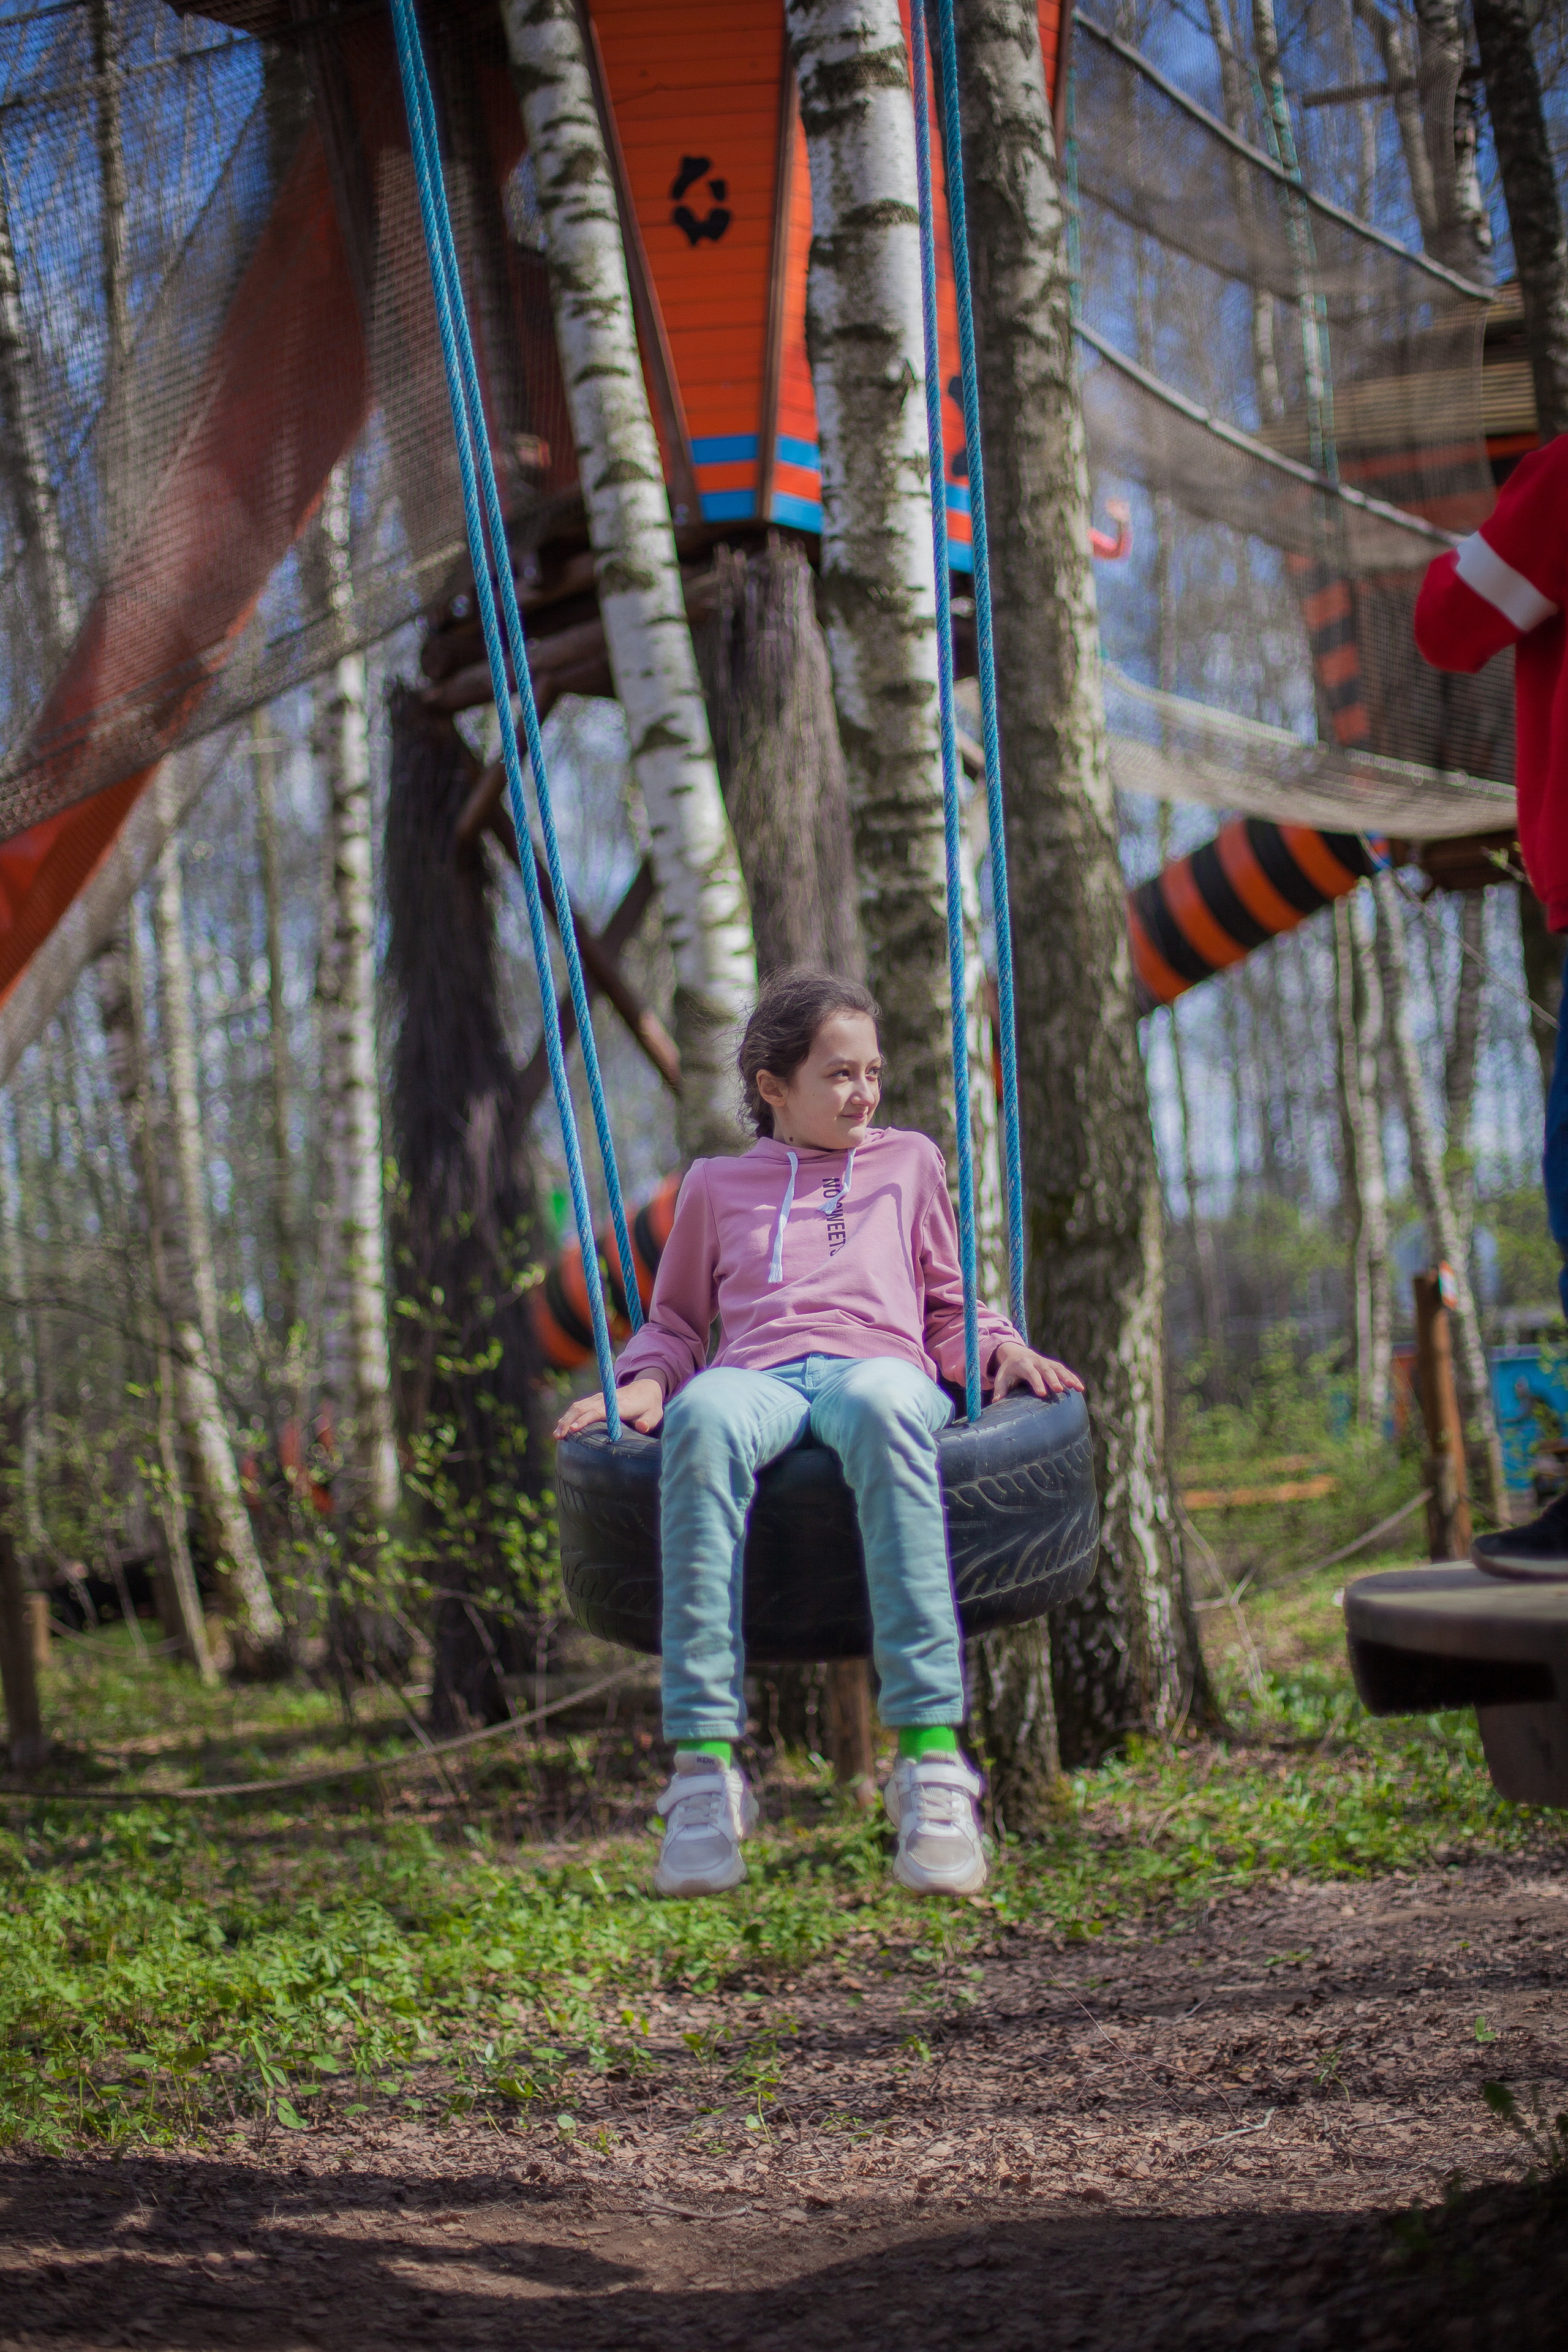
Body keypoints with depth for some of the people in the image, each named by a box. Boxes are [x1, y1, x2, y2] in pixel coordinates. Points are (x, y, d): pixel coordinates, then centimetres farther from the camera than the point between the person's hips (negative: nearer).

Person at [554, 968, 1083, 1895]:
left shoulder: (909, 1163, 33)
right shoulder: (718, 1185, 31)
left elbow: (951, 1308, 32)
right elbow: (676, 1322, 34)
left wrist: (1001, 1348, 10)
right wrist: (643, 1382, 12)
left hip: (878, 1364, 0)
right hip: (759, 1380, 1)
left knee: (883, 1408, -42)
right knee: (704, 1415, -40)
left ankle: (932, 1759, -50)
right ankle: (705, 1766, -46)